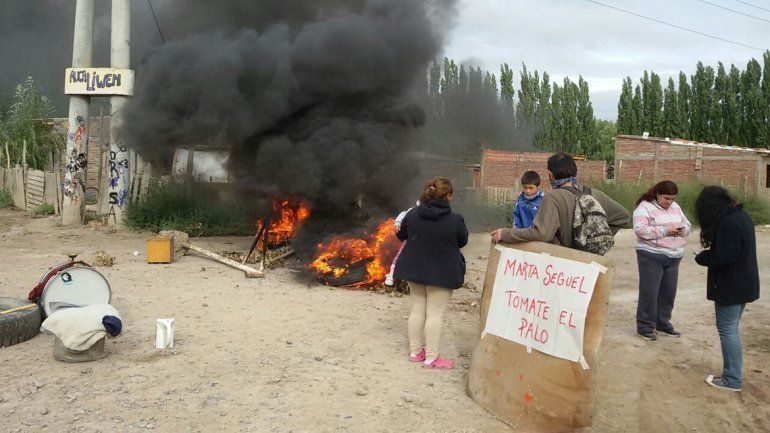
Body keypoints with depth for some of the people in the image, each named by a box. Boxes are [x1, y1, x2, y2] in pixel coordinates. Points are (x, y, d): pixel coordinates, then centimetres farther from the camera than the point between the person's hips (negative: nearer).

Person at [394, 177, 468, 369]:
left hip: (415, 268, 5)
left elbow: (401, 235, 10)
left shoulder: (413, 214, -5)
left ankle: (415, 351, 26)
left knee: (417, 309, 16)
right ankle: (431, 358, 10)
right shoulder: (455, 220, -17)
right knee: (435, 313, 3)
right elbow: (462, 241, 0)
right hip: (442, 272, -4)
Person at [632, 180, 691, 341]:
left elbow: (687, 225, 16)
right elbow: (640, 229, -20)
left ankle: (663, 324, 25)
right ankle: (645, 327, 6)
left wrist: (682, 230, -8)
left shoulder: (675, 207, 13)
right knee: (649, 292, -3)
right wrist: (665, 231, -24)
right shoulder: (644, 207, -9)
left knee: (668, 292, 12)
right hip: (651, 256, -7)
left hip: (673, 257, 7)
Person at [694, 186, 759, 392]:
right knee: (732, 329, 16)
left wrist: (702, 258, -6)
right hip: (745, 284, 10)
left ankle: (732, 379, 6)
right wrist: (708, 255, 6)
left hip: (730, 287, -10)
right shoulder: (742, 216, 10)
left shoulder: (727, 223, -22)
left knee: (727, 330, -1)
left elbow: (722, 258, -24)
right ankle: (733, 375, 24)